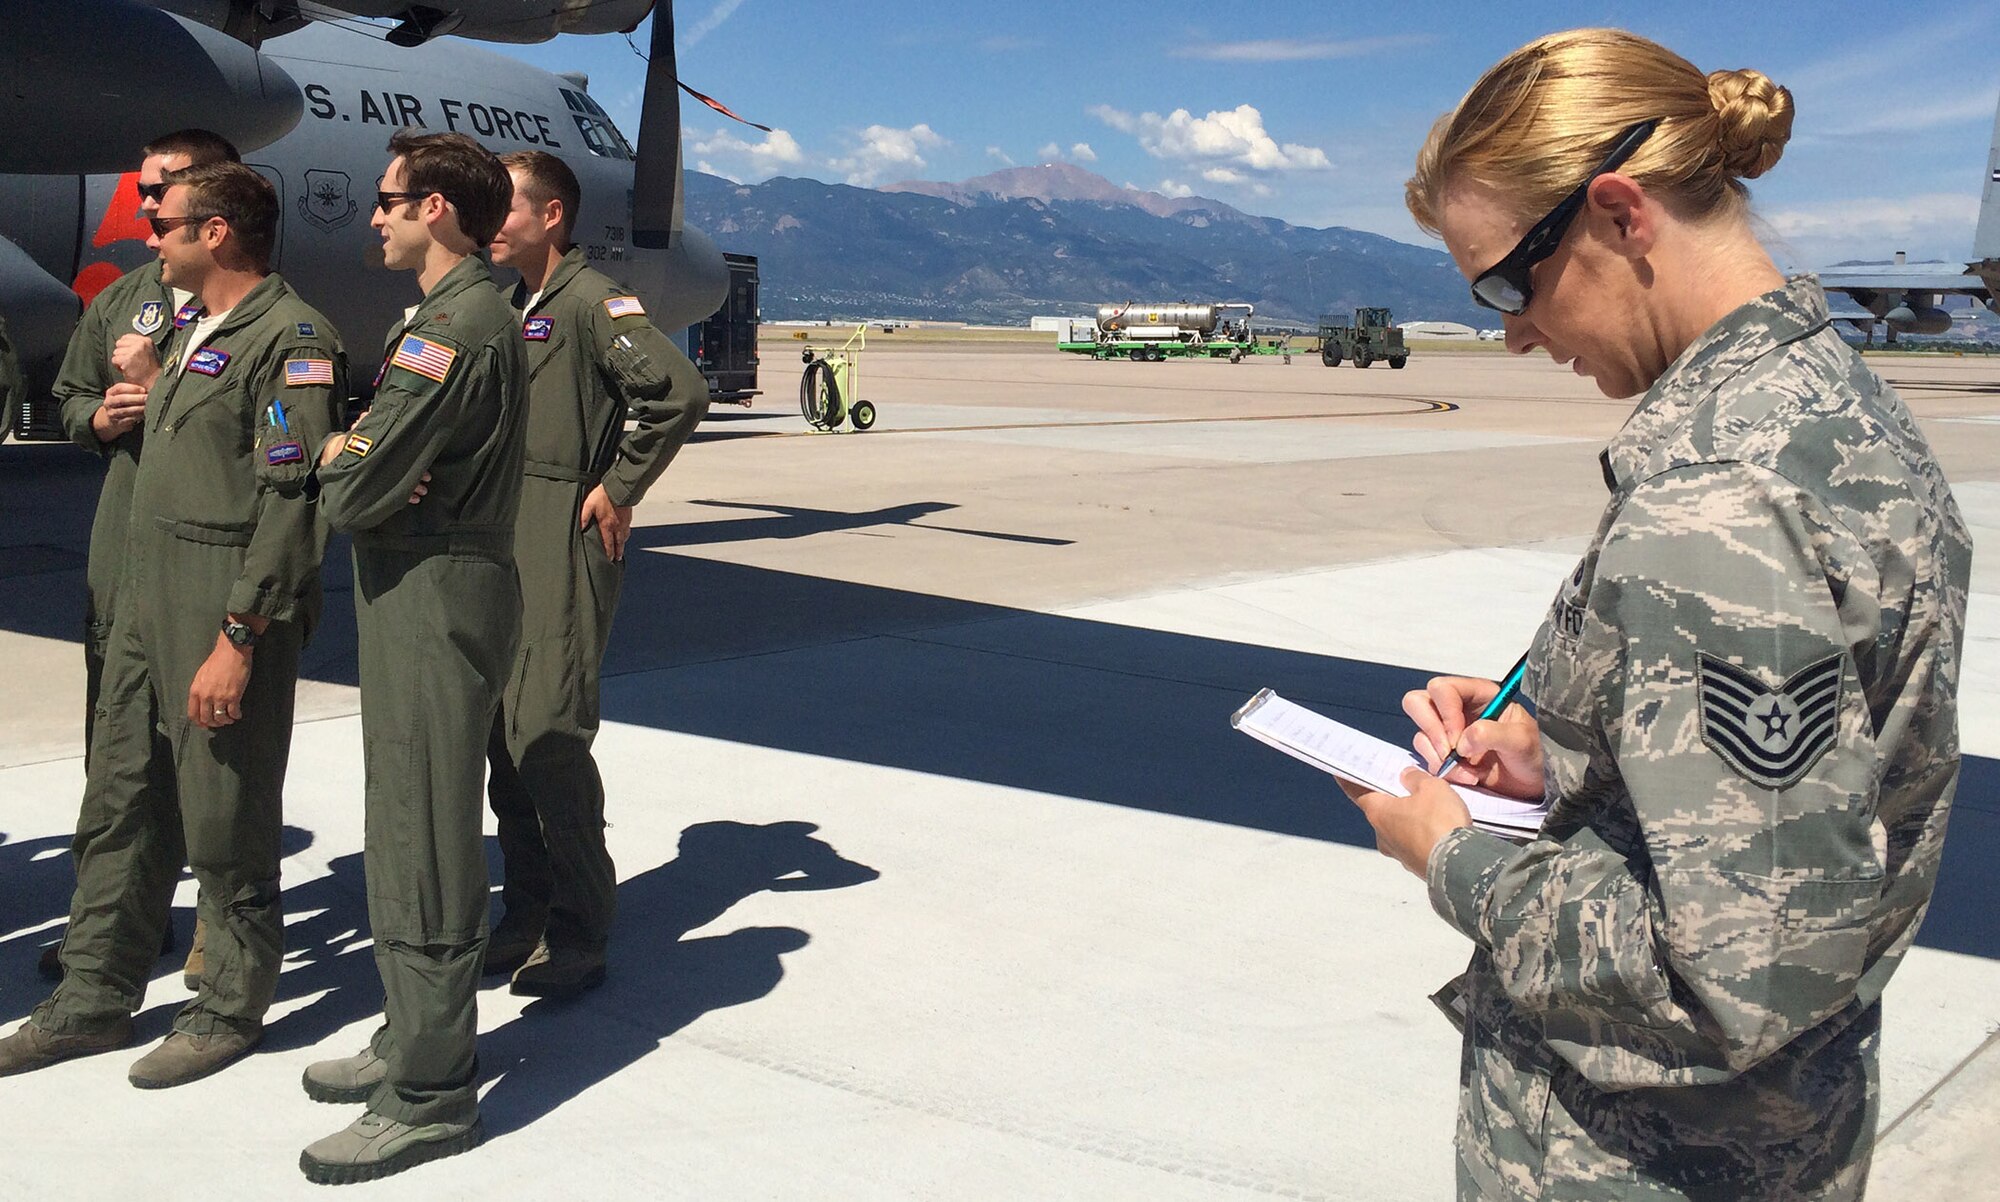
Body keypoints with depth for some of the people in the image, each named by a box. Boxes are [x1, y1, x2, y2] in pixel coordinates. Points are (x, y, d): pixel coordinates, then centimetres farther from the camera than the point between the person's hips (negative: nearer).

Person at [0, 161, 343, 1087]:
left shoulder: (291, 337, -13)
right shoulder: (195, 330, 17)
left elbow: (292, 501, -19)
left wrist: (237, 639, -21)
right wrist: (152, 390, 10)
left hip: (228, 605, -9)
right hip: (147, 591, 10)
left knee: (225, 821, 2)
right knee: (120, 801, 14)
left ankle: (231, 1008, 18)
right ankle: (94, 1000, 26)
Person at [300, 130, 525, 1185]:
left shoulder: (460, 328, -19)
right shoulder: (447, 315, 17)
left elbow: (352, 495, -21)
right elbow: (345, 469, 17)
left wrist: (341, 462, 0)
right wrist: (352, 454, -5)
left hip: (437, 601, -11)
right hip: (411, 594, 11)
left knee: (425, 848, -4)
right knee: (404, 832, 18)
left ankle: (430, 1096, 6)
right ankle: (413, 1039, 31)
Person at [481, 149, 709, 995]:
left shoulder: (590, 300, -10)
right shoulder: (516, 308, 17)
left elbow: (678, 392, -24)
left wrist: (618, 490, -16)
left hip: (566, 547, -9)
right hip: (504, 546, 9)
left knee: (549, 736, -10)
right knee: (503, 738, 9)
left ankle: (578, 937, 1)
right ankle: (526, 917, 20)